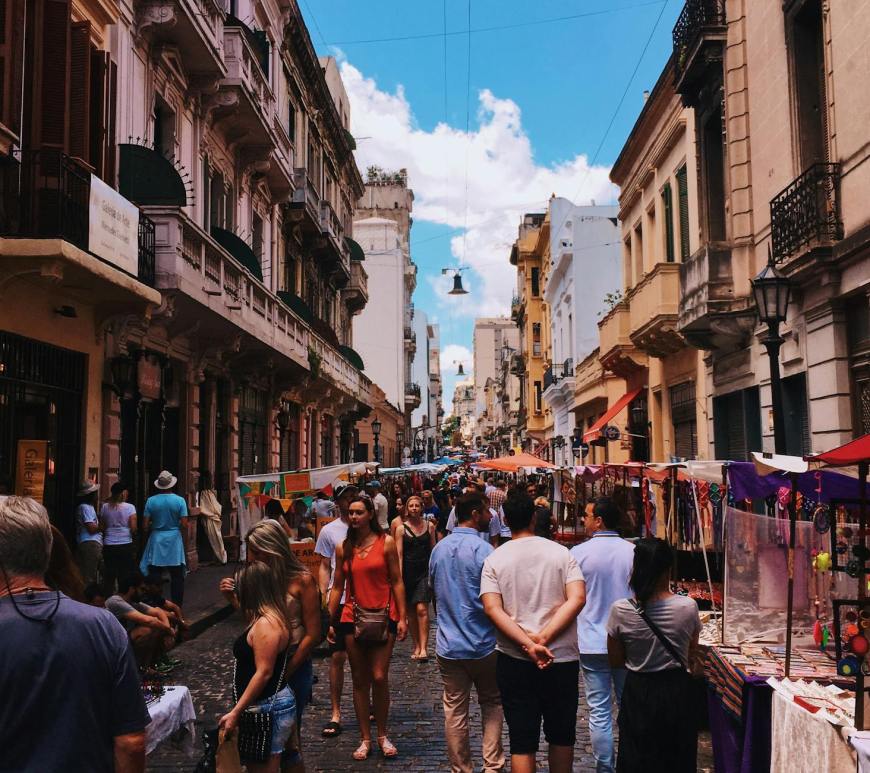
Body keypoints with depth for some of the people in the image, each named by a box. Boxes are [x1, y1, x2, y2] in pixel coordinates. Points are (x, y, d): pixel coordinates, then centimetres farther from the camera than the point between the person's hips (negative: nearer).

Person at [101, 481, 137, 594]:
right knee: (126, 576, 3)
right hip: (126, 545, -3)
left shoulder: (105, 507, 4)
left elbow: (102, 527, 7)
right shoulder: (129, 507, -5)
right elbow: (133, 528, -9)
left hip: (108, 546, 3)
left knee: (109, 576, 8)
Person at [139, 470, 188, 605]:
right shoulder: (179, 501, -7)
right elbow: (184, 525, -9)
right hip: (174, 540, -1)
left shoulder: (151, 501, -4)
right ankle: (177, 605, 9)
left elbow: (145, 526, -4)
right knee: (177, 576, 7)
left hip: (156, 540, 1)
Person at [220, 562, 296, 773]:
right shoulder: (270, 618, 8)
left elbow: (264, 673, -24)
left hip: (268, 708, -10)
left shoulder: (265, 624, -21)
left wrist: (235, 712, -22)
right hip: (265, 707, 10)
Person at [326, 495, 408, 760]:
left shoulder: (386, 543, -3)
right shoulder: (343, 548, 5)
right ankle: (365, 739, 20)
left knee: (379, 677, -6)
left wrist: (402, 617, -6)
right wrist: (330, 621, 7)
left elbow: (396, 582, -2)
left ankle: (383, 735, 15)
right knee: (360, 681, 8)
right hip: (352, 617, 3)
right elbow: (337, 586, 9)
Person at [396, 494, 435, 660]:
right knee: (411, 611, 7)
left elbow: (433, 549, 9)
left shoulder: (429, 526, 4)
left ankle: (424, 647, -11)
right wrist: (399, 577, -10)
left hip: (424, 572, -1)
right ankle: (416, 646, 17)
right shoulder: (401, 529, 1)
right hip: (408, 572, 1)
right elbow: (399, 555, -2)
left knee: (421, 609, -12)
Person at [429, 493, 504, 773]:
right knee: (492, 703, 14)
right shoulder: (483, 549, -17)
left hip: (448, 644, 4)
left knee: (454, 710, 10)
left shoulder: (438, 549, 3)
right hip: (482, 644, -4)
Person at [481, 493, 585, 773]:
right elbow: (577, 599, -12)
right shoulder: (561, 553, -2)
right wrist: (543, 638, -15)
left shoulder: (494, 559, -2)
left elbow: (492, 608, -12)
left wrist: (529, 644, -18)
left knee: (522, 742, 6)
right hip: (562, 658, 1)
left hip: (514, 660, 0)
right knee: (562, 736, 18)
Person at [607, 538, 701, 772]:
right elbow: (691, 651, 2)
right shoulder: (688, 607, -15)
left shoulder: (620, 610, -16)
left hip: (639, 691, 0)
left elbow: (615, 661, -3)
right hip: (677, 691, 1)